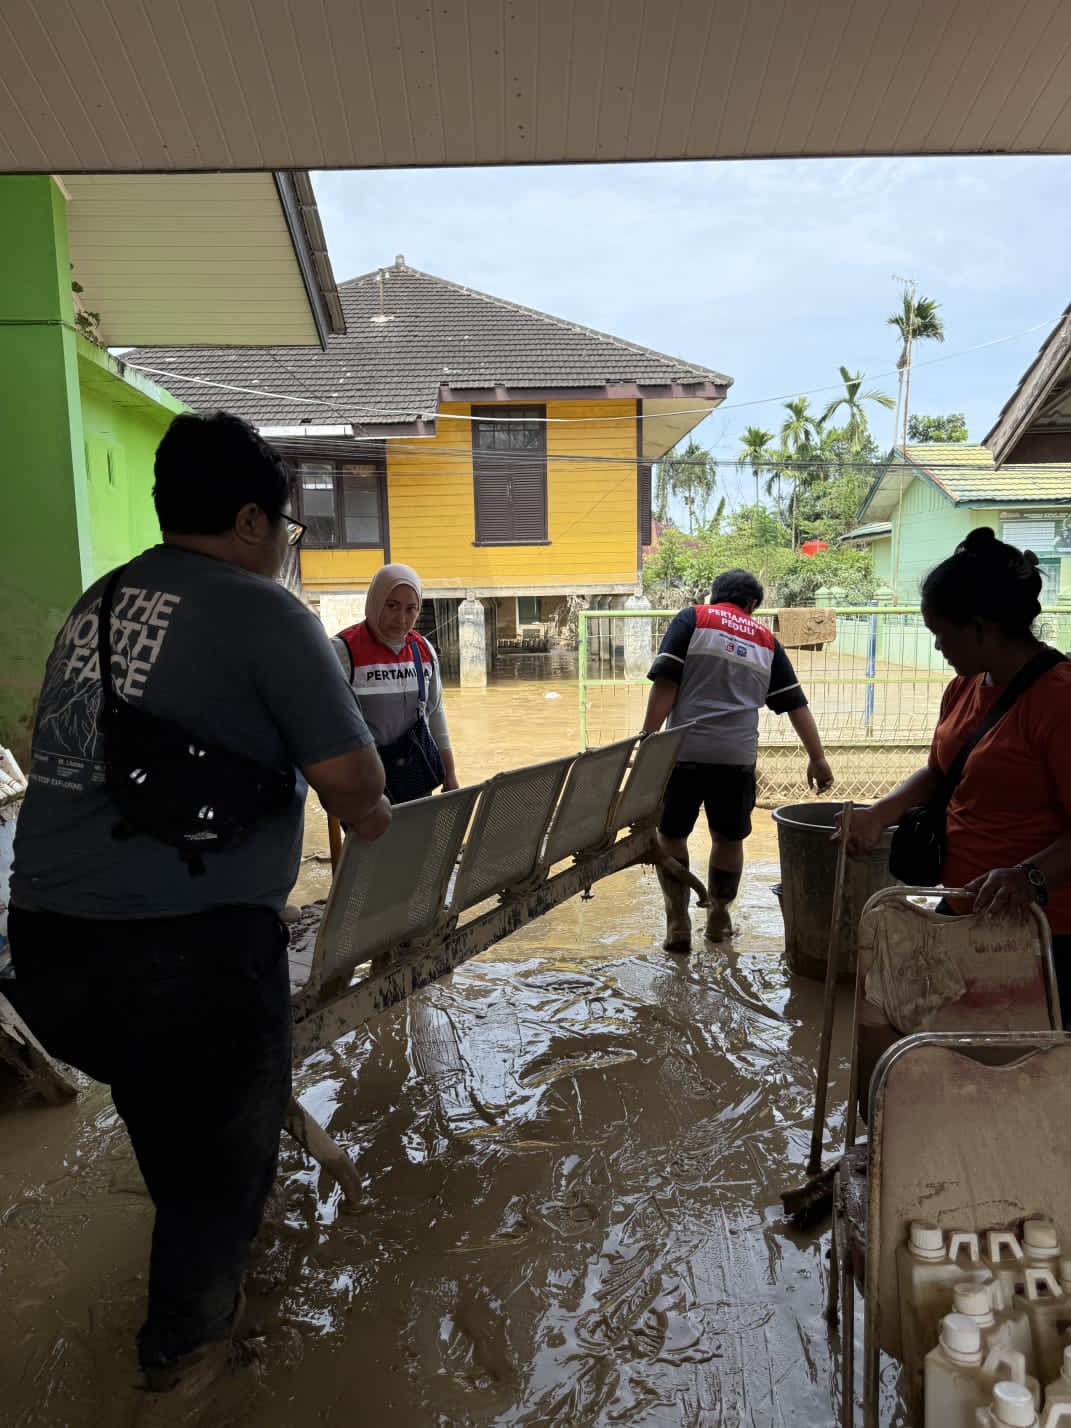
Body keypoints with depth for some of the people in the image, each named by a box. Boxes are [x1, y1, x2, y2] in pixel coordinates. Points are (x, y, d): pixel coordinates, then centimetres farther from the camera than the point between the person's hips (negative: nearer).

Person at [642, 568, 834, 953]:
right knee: (728, 838, 19)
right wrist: (816, 757, 21)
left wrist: (648, 738, -4)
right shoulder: (766, 640, 17)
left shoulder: (692, 618, 7)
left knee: (671, 834, 14)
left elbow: (665, 683, -5)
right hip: (738, 756, 3)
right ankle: (718, 920, 32)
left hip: (684, 749, -2)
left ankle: (678, 925, 13)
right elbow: (796, 703, 16)